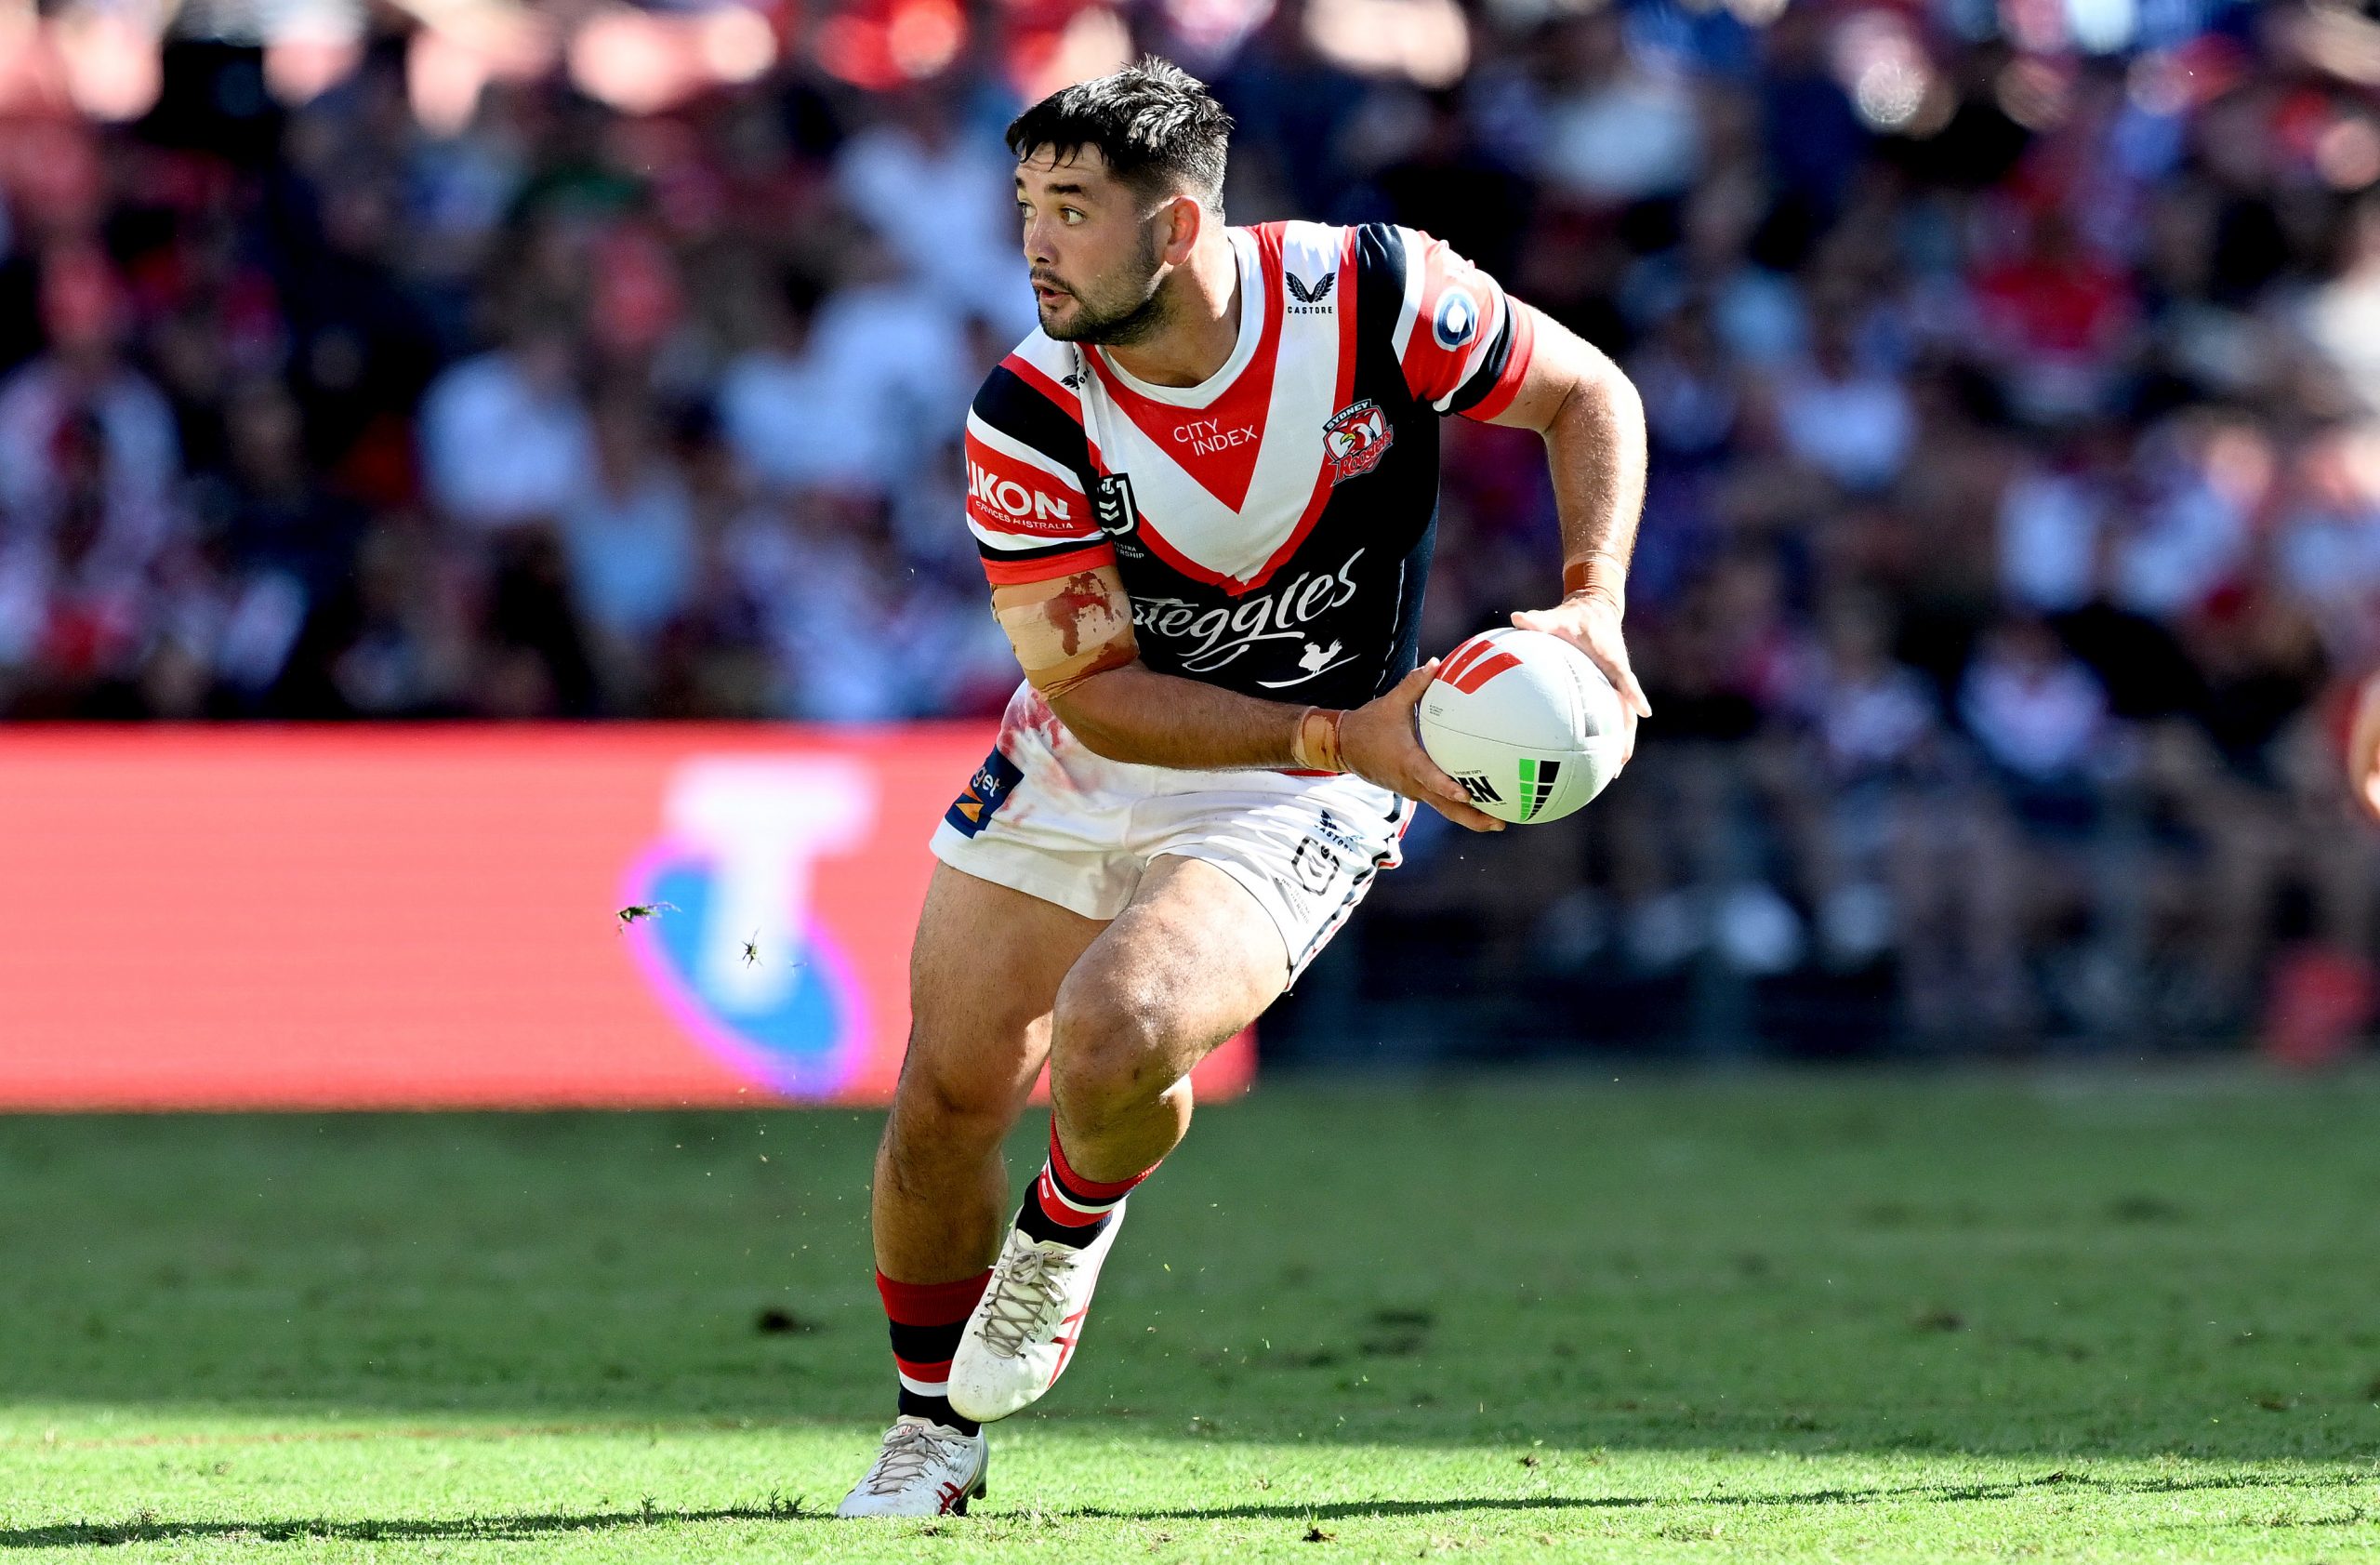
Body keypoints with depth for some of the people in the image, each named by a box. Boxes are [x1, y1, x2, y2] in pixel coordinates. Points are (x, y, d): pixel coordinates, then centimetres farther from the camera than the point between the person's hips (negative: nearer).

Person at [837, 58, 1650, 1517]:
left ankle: (1072, 1226, 8)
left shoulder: (1373, 297, -21)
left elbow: (1591, 396, -4)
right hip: (1077, 771, 3)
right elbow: (1096, 693, -19)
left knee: (1112, 1040, -28)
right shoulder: (1030, 417, -19)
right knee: (947, 1096, -1)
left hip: (1292, 801, -2)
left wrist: (1592, 604, -19)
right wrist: (1343, 735, -29)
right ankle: (936, 1425, 26)